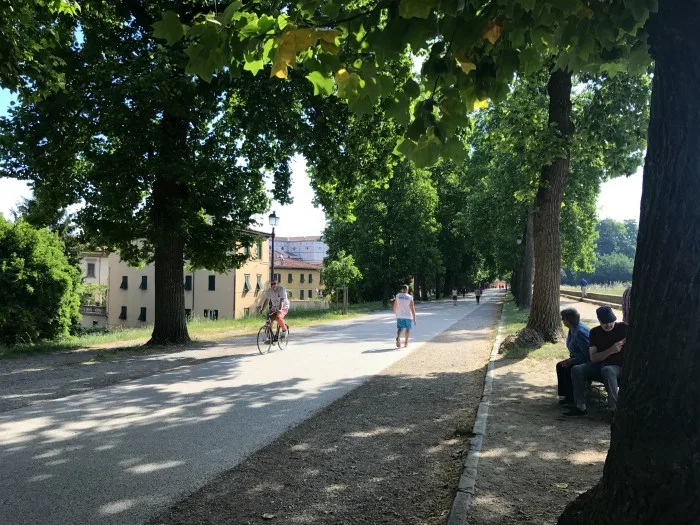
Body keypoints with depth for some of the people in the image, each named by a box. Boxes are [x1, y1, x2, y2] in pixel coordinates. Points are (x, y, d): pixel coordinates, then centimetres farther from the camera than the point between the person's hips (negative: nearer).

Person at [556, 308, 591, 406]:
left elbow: (587, 354, -29)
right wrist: (571, 359, 5)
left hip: (588, 361, -11)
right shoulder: (572, 329, 5)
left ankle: (571, 400, -13)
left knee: (569, 369, -25)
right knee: (560, 366, 5)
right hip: (578, 359, 11)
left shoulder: (580, 332, -28)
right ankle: (564, 394, 11)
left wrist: (571, 361, -23)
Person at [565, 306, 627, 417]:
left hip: (618, 366, -4)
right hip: (599, 365, 4)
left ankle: (615, 409, -35)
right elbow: (593, 358, -2)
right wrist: (611, 350, -17)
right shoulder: (595, 332, 6)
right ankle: (580, 407, -15)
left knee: (607, 370, -39)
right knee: (576, 370, -21)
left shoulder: (623, 328, -2)